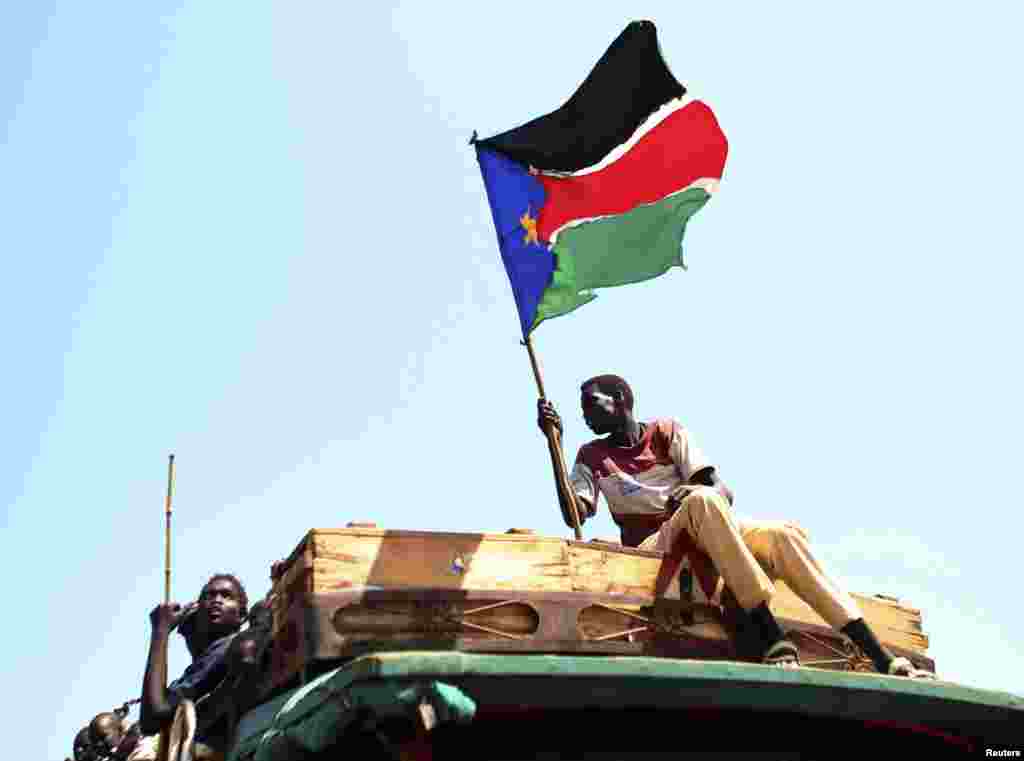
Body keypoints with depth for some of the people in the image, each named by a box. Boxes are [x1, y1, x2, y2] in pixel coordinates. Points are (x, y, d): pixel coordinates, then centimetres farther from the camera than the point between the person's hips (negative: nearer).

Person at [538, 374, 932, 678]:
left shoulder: (668, 433, 11)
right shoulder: (591, 458, 13)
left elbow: (723, 493, 1)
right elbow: (573, 516, -6)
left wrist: (701, 495, -24)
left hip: (710, 535, 2)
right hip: (652, 547, -2)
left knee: (783, 534, -27)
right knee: (702, 501, -35)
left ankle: (880, 657, -36)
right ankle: (771, 638, -47)